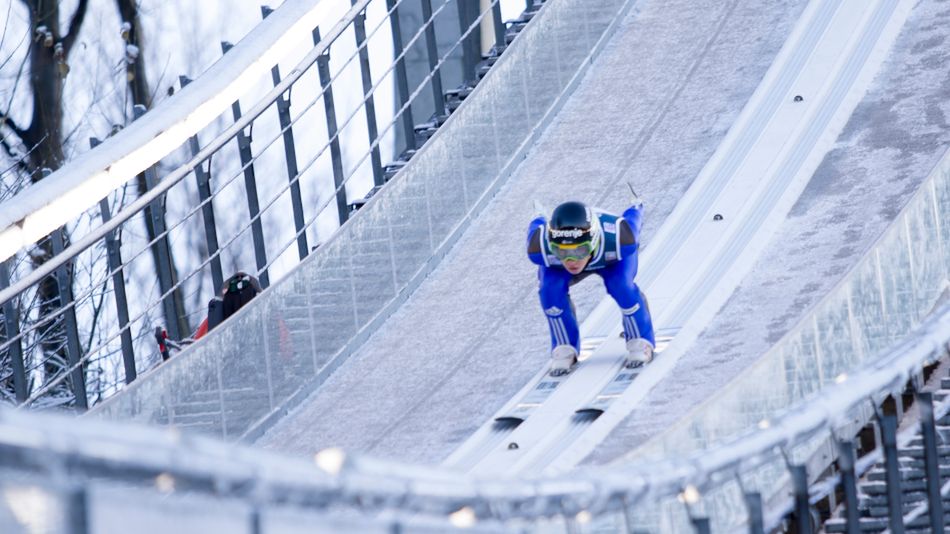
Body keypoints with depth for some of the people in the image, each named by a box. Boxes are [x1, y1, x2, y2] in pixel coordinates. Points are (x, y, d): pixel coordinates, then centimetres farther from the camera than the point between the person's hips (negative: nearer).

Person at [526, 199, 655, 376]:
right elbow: (537, 226, -17)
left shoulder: (619, 238, -46)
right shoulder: (541, 247, -43)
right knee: (551, 289, -26)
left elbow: (631, 217, -21)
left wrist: (637, 208, 4)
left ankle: (640, 342, -4)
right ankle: (564, 349, -4)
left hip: (611, 257, -1)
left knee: (621, 286, -29)